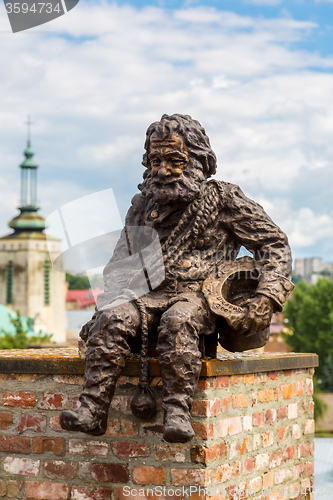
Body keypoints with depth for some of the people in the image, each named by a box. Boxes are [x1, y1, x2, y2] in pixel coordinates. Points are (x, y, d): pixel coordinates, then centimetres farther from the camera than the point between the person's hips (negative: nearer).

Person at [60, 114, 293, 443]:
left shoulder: (223, 200, 5)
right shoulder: (143, 207, 18)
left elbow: (275, 244, 6)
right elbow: (121, 265, 23)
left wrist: (266, 296, -9)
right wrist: (101, 311, 8)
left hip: (200, 295, -4)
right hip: (150, 294, 4)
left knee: (177, 321, -38)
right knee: (114, 319, -27)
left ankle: (177, 412, -40)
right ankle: (92, 409, -31)